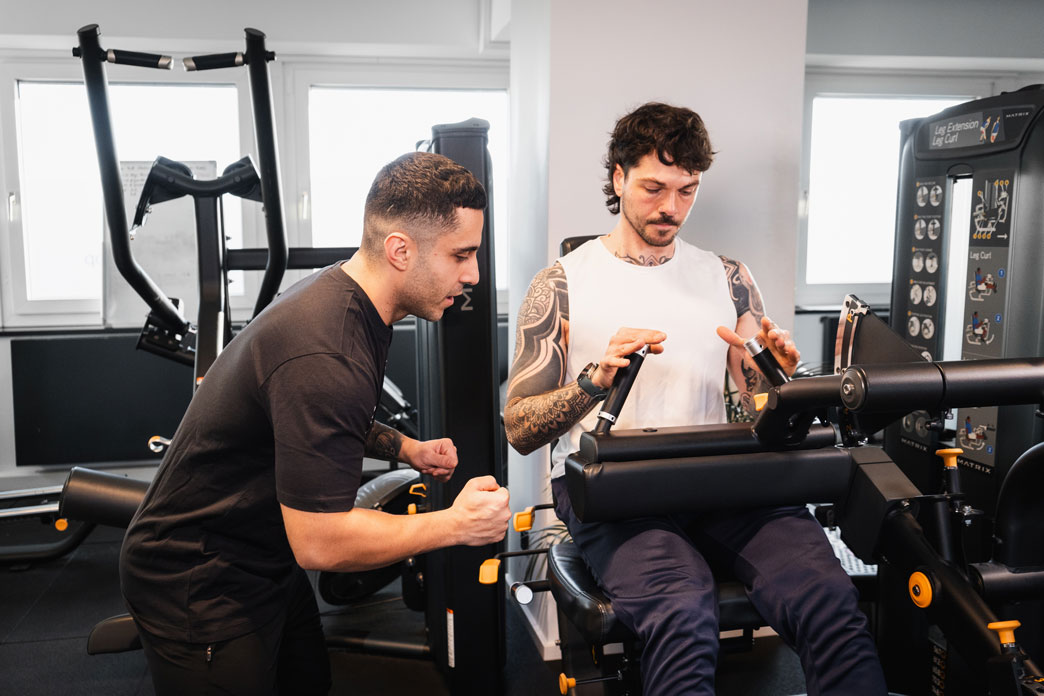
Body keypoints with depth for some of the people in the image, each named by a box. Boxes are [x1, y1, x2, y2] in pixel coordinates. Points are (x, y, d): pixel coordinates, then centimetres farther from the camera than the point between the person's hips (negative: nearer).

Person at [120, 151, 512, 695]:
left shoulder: (341, 296, 0)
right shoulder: (324, 355, -34)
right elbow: (320, 541, -30)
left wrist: (405, 449, 5)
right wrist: (455, 524, -20)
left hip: (265, 563, 9)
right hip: (199, 587, -9)